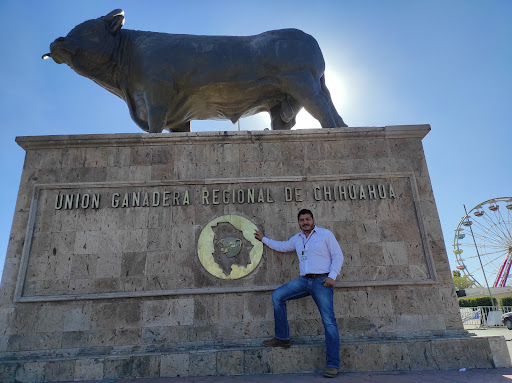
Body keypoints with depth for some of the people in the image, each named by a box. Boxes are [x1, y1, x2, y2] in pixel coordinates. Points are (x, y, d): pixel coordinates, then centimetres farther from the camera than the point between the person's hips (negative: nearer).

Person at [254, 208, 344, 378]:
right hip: (304, 281, 6)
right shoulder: (297, 239, 17)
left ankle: (332, 365, -3)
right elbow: (281, 246, 33)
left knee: (329, 322, -9)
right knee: (277, 295, -6)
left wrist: (332, 276, -13)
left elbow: (338, 256, -1)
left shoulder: (325, 234, 1)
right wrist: (264, 239, 37)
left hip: (322, 281, -5)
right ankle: (282, 338, 2)